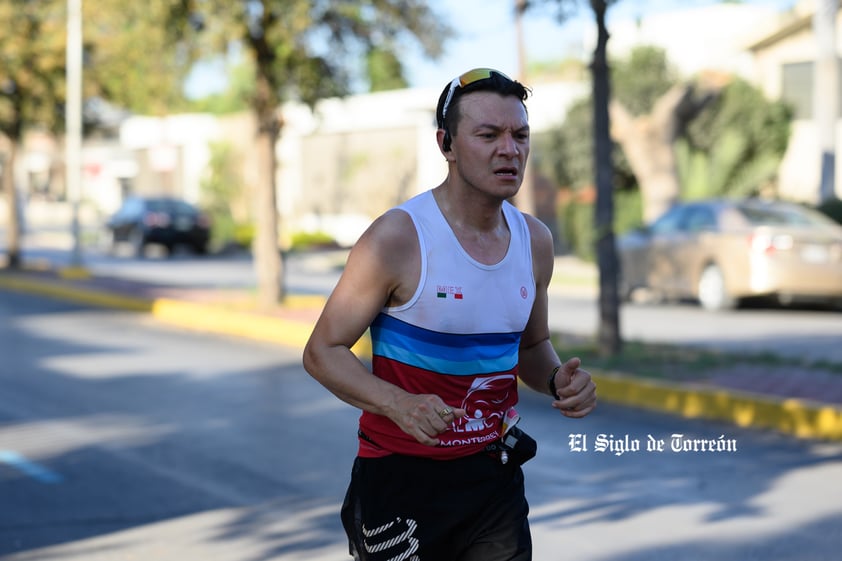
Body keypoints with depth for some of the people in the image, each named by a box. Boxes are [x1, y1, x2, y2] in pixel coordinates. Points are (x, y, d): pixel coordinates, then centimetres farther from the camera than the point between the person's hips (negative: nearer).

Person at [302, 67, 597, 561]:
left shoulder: (535, 241, 3)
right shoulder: (397, 238, -15)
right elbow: (322, 352, -11)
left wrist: (557, 380, -4)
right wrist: (399, 403, -28)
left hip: (494, 478, 5)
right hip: (401, 480, -5)